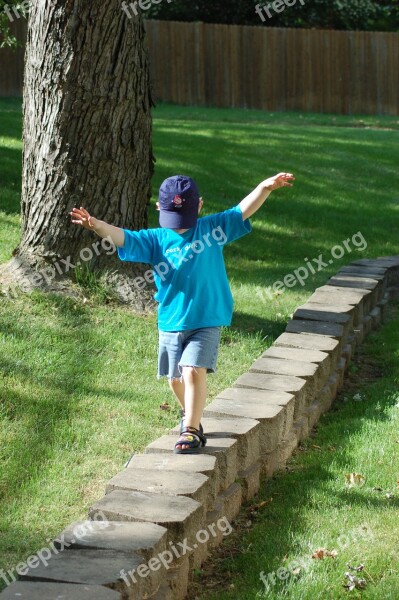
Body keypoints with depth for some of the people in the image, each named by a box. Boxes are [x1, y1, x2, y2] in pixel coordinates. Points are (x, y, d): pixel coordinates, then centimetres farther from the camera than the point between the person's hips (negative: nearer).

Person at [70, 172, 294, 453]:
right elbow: (123, 237, -12)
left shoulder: (213, 228, -2)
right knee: (176, 378, 16)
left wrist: (266, 187, -24)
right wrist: (97, 225, -32)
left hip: (207, 321, -3)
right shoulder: (156, 240, -1)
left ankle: (191, 430, -7)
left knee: (194, 371, -18)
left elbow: (244, 209, -8)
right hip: (170, 323, 3)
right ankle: (191, 416, 43)